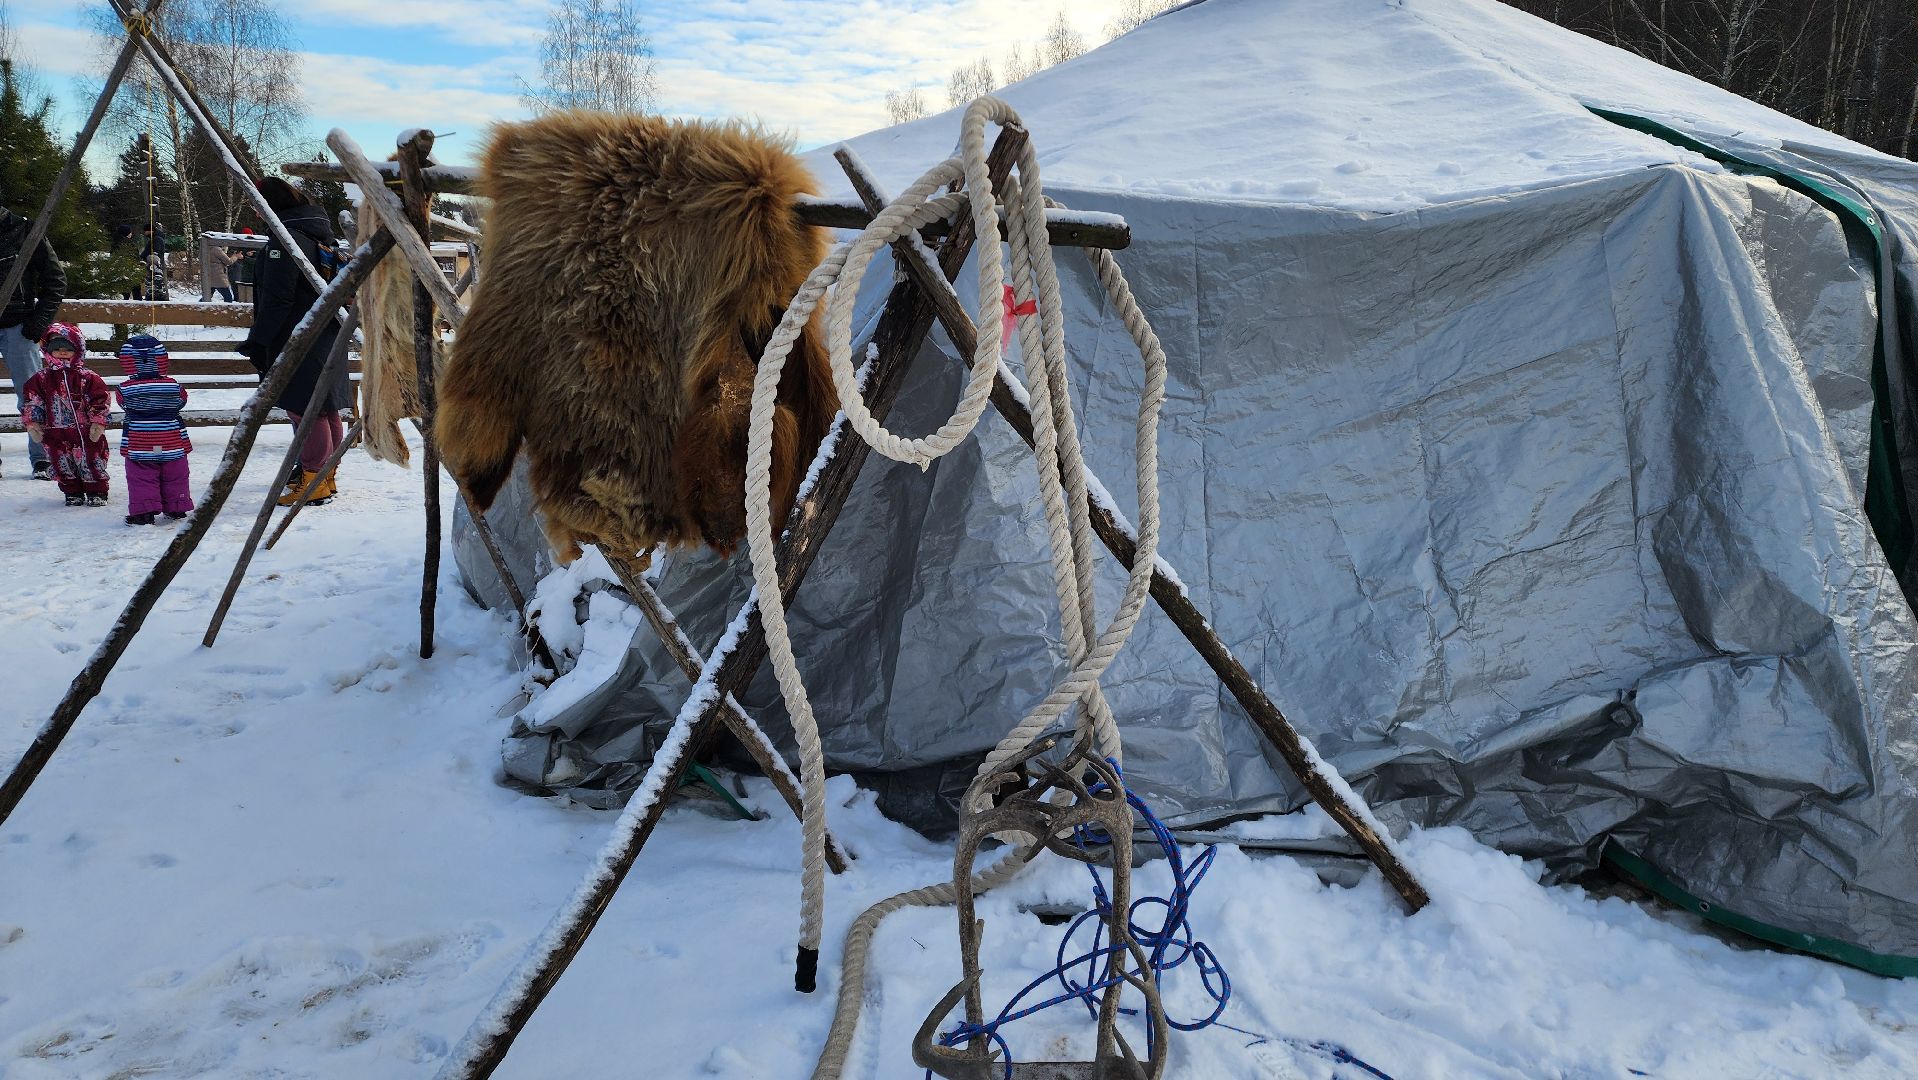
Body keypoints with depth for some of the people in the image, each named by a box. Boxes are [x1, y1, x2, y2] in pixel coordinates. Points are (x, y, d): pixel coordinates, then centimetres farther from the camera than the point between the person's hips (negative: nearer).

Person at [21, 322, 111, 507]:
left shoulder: (87, 377, -4)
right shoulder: (41, 378, 4)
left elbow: (100, 401, -4)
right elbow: (32, 403, 9)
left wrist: (98, 423, -9)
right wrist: (32, 424, 3)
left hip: (86, 433, -3)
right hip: (56, 435, 3)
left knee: (91, 463, 3)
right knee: (63, 465, 10)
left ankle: (96, 493, 15)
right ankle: (72, 493, 23)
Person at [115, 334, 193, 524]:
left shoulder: (125, 389, -7)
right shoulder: (174, 387, -5)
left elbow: (123, 403, 10)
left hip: (138, 444, -2)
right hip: (172, 443, 2)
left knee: (141, 479, 4)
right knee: (176, 477, 15)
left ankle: (143, 511, -1)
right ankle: (176, 508, 23)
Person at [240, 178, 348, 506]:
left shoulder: (286, 237, -15)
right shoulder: (319, 231, 16)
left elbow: (277, 298, -19)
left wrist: (258, 339, -13)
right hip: (326, 333, 10)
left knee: (305, 407, -7)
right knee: (324, 407, 15)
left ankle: (315, 481, -5)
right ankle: (324, 474, 25)